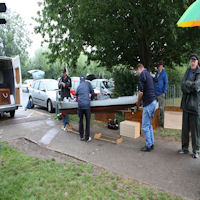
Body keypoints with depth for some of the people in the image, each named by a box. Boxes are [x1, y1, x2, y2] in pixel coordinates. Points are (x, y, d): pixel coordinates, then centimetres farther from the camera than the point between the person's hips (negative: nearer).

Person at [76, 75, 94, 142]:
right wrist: (92, 99, 27)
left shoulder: (78, 86, 18)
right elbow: (92, 92, 10)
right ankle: (87, 138, 9)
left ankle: (81, 137, 21)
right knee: (88, 121, 5)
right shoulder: (88, 83, 9)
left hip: (80, 105, 3)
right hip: (87, 105, -3)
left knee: (80, 121, 14)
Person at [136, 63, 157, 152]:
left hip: (148, 103, -9)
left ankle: (148, 146, 9)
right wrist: (140, 100, 21)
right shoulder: (148, 74, 18)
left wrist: (138, 101, -1)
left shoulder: (142, 74, -10)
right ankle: (152, 143, 25)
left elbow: (141, 92, -17)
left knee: (145, 126, 0)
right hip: (153, 102, 9)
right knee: (149, 125, 17)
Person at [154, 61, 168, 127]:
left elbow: (166, 83, -6)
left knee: (161, 108, -4)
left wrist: (164, 92, -13)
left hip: (161, 94, -6)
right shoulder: (156, 73, 16)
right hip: (155, 93, 7)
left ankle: (162, 122, 4)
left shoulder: (164, 74, -3)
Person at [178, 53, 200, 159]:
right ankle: (185, 148, 23)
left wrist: (187, 83, -5)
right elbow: (183, 86, 0)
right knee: (185, 127, 10)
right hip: (186, 103, 4)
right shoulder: (187, 72, 11)